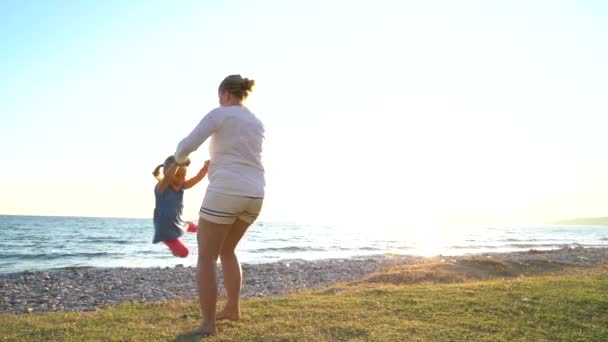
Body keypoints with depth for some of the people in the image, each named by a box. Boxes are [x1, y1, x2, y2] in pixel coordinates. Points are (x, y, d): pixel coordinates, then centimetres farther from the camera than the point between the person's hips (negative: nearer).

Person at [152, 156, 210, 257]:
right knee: (184, 252, -10)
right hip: (166, 230, -7)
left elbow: (197, 178, -18)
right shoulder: (161, 188, -20)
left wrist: (205, 167, -38)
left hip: (177, 225, 7)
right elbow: (168, 176, -42)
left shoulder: (180, 186, -4)